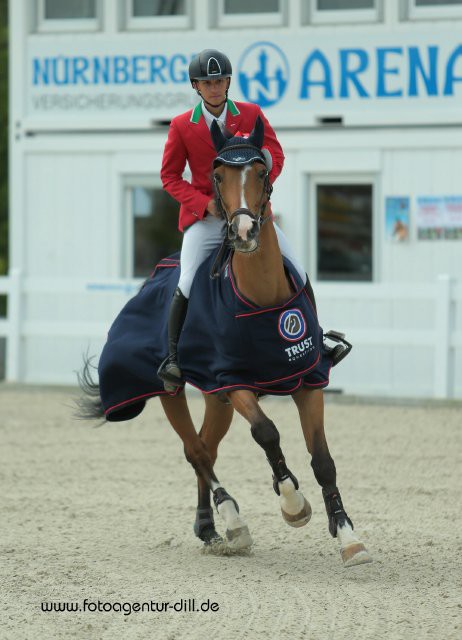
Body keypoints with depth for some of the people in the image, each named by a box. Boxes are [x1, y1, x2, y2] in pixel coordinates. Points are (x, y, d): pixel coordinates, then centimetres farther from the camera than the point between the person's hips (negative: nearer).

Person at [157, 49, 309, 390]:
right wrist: (205, 203, -12)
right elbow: (170, 176, 3)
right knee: (188, 285, -19)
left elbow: (276, 156, 6)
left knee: (297, 276, -6)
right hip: (205, 216, -2)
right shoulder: (181, 126, -1)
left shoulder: (252, 114, 3)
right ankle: (173, 357, -7)